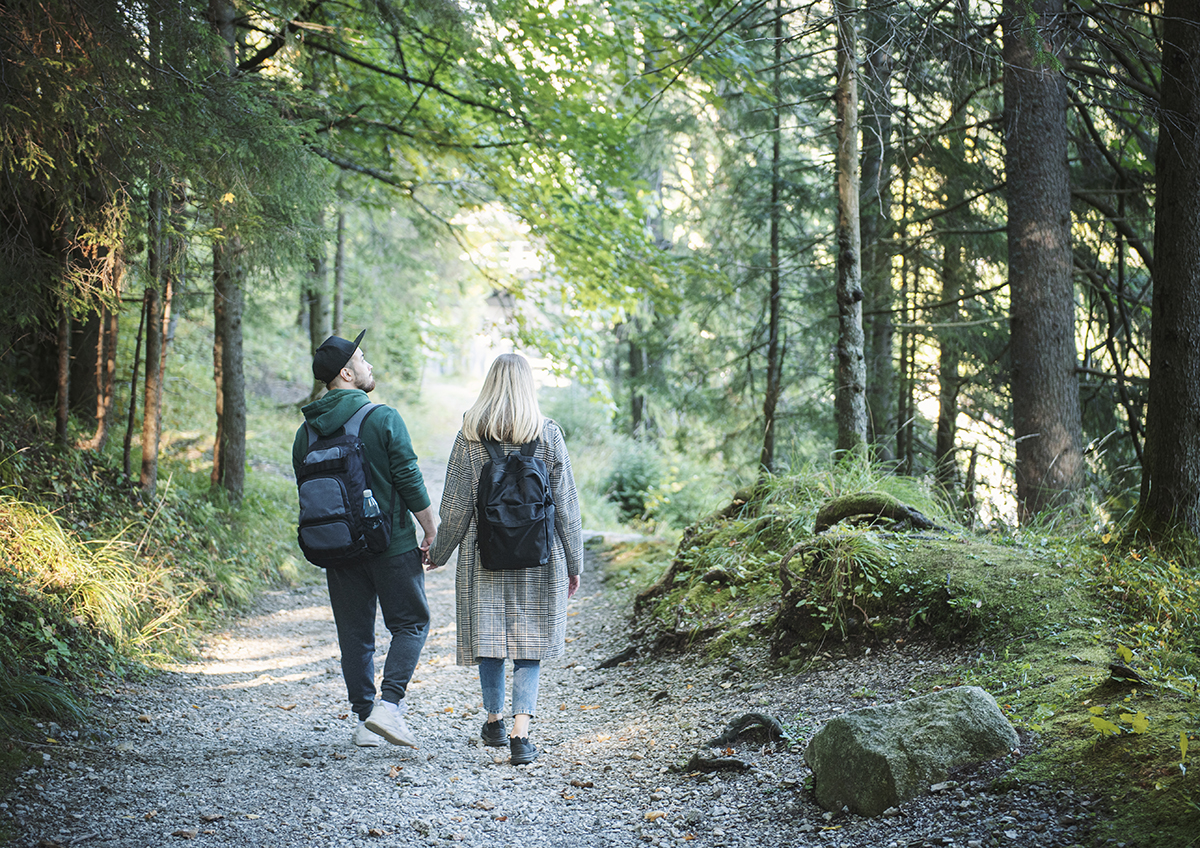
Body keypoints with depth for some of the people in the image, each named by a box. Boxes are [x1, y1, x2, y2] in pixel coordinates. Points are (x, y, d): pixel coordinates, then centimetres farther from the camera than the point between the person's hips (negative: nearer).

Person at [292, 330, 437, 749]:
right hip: (392, 543, -5)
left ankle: (365, 721, 13)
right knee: (411, 623, 7)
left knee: (355, 634, 12)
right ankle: (389, 704, -8)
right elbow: (410, 482, -11)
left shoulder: (306, 431, 5)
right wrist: (432, 533, -1)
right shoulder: (384, 419, -10)